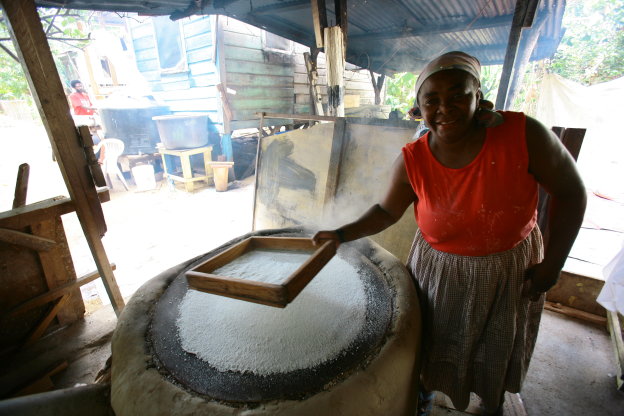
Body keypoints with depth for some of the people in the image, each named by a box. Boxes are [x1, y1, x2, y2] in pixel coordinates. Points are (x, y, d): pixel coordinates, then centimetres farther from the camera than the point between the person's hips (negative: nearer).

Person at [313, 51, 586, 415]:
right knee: (435, 343, 21)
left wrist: (553, 262, -11)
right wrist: (341, 234, -16)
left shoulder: (523, 134, -23)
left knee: (500, 351, 25)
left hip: (512, 268, 1)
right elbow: (388, 211, -7)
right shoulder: (411, 161, -20)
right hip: (439, 270, 0)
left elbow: (571, 193, -10)